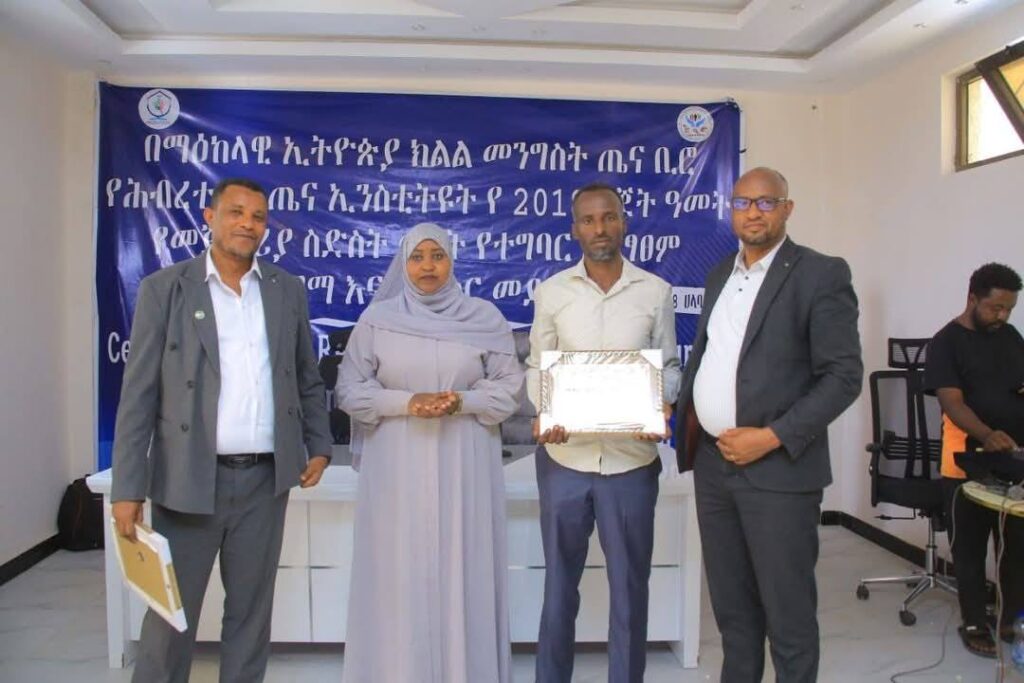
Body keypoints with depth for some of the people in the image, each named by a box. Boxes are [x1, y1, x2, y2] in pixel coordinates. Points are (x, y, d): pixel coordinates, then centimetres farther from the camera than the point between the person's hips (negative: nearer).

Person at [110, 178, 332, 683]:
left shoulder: (288, 291, 7)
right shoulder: (164, 288, -2)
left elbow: (308, 380, 15)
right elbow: (139, 394, -5)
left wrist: (319, 446, 6)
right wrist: (128, 488, -8)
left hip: (265, 479, 3)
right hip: (188, 480, -2)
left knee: (251, 611, 13)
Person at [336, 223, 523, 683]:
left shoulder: (484, 317, 2)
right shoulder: (376, 318, 3)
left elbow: (509, 387, 3)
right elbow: (349, 389, 2)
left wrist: (463, 402, -14)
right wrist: (406, 401, -13)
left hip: (464, 467, 0)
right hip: (397, 468, 0)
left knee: (463, 571, 4)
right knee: (399, 575, 4)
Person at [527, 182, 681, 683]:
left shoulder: (656, 292, 0)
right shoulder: (551, 292, 0)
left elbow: (668, 366, 6)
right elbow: (537, 367, 5)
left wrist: (661, 409, -13)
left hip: (632, 459, 0)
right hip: (564, 457, 0)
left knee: (629, 586, 12)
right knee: (560, 583, 15)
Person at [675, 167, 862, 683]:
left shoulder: (820, 274, -7)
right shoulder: (719, 274, 13)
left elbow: (844, 376, -11)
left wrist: (773, 437, -17)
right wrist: (687, 411, 7)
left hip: (778, 469, -6)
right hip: (712, 462, 6)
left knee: (787, 610, 5)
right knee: (729, 602, 16)